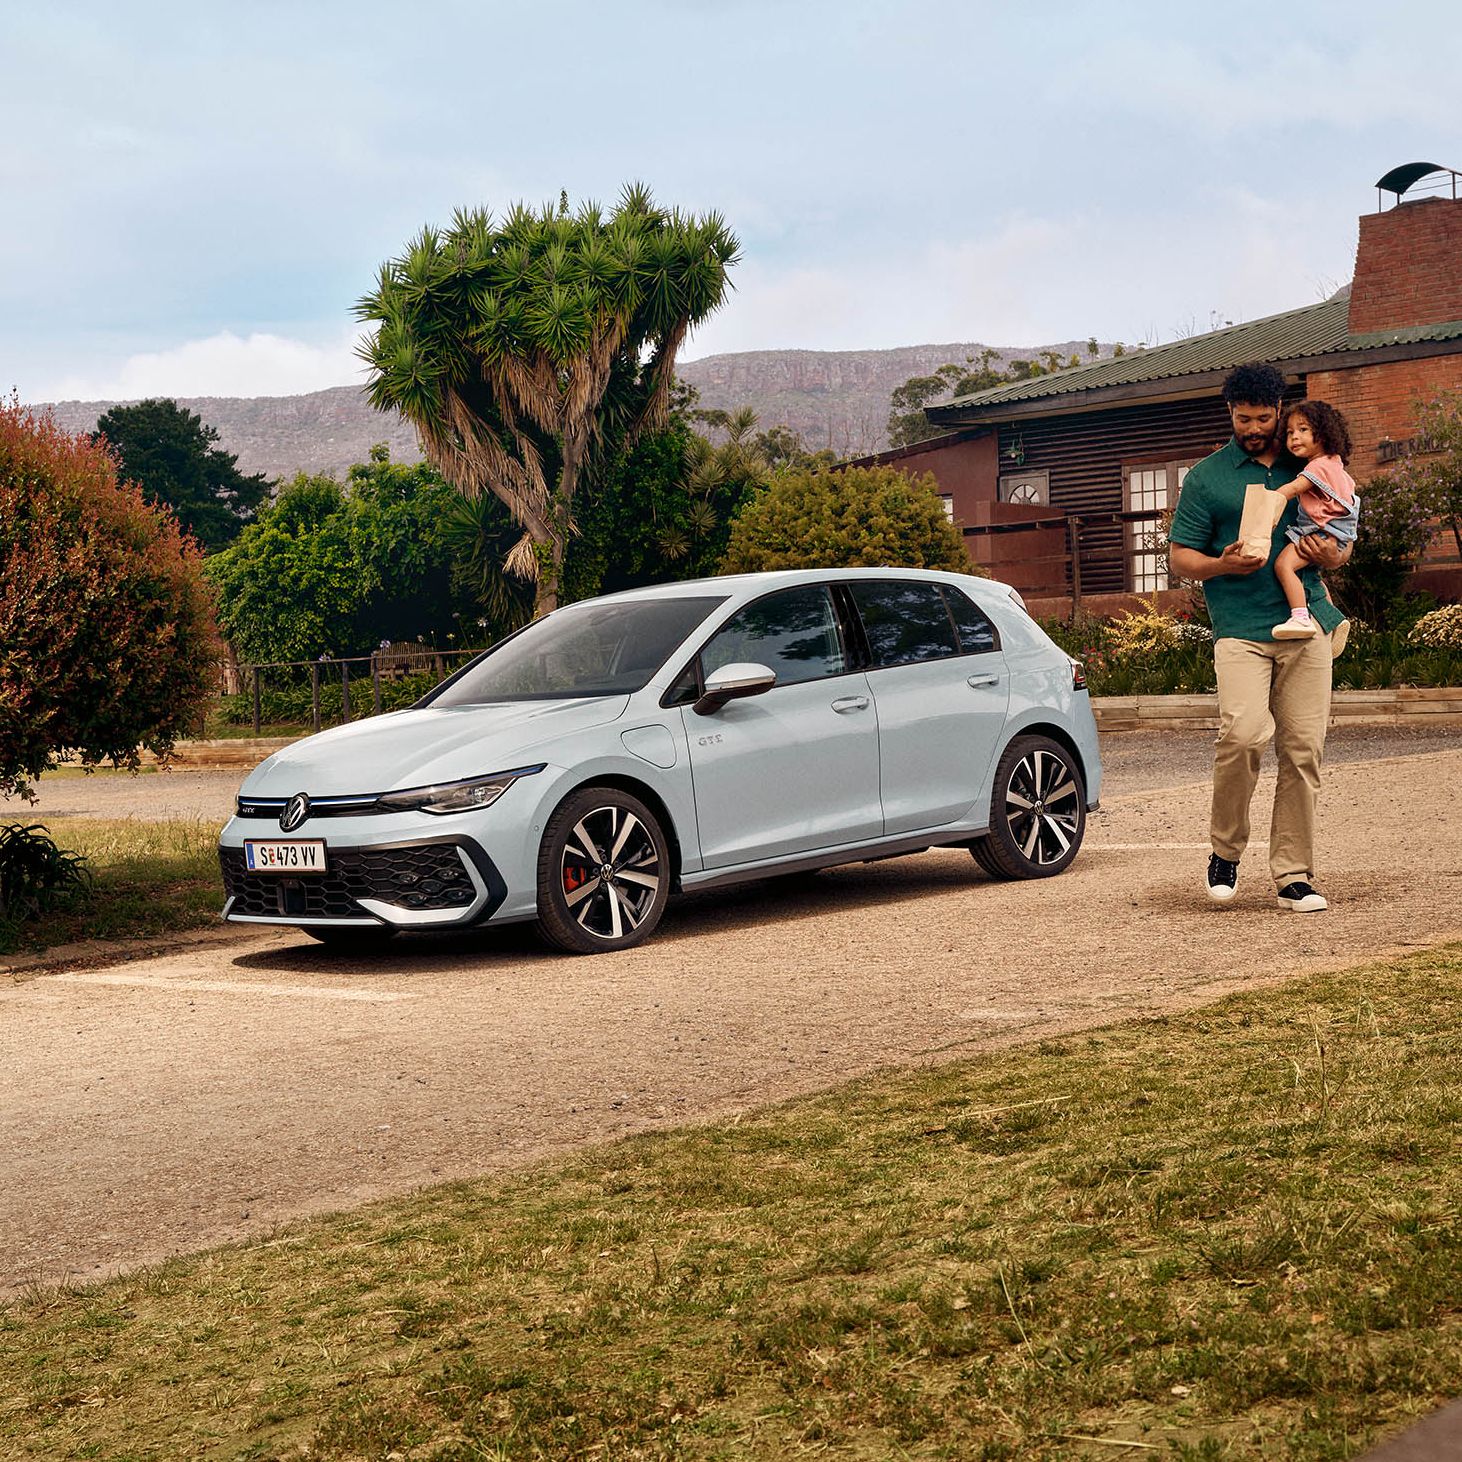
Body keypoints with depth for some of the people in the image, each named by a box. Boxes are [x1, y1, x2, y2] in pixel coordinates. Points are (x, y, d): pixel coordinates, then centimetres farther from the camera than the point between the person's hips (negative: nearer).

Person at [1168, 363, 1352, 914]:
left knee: (1303, 748, -1)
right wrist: (1224, 564, -13)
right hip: (1241, 631, -3)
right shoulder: (1206, 476, 8)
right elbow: (1179, 557, 7)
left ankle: (1294, 874, 7)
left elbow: (1343, 542, 24)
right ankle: (1226, 848, 0)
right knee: (1244, 733, -22)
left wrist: (1331, 554, 0)